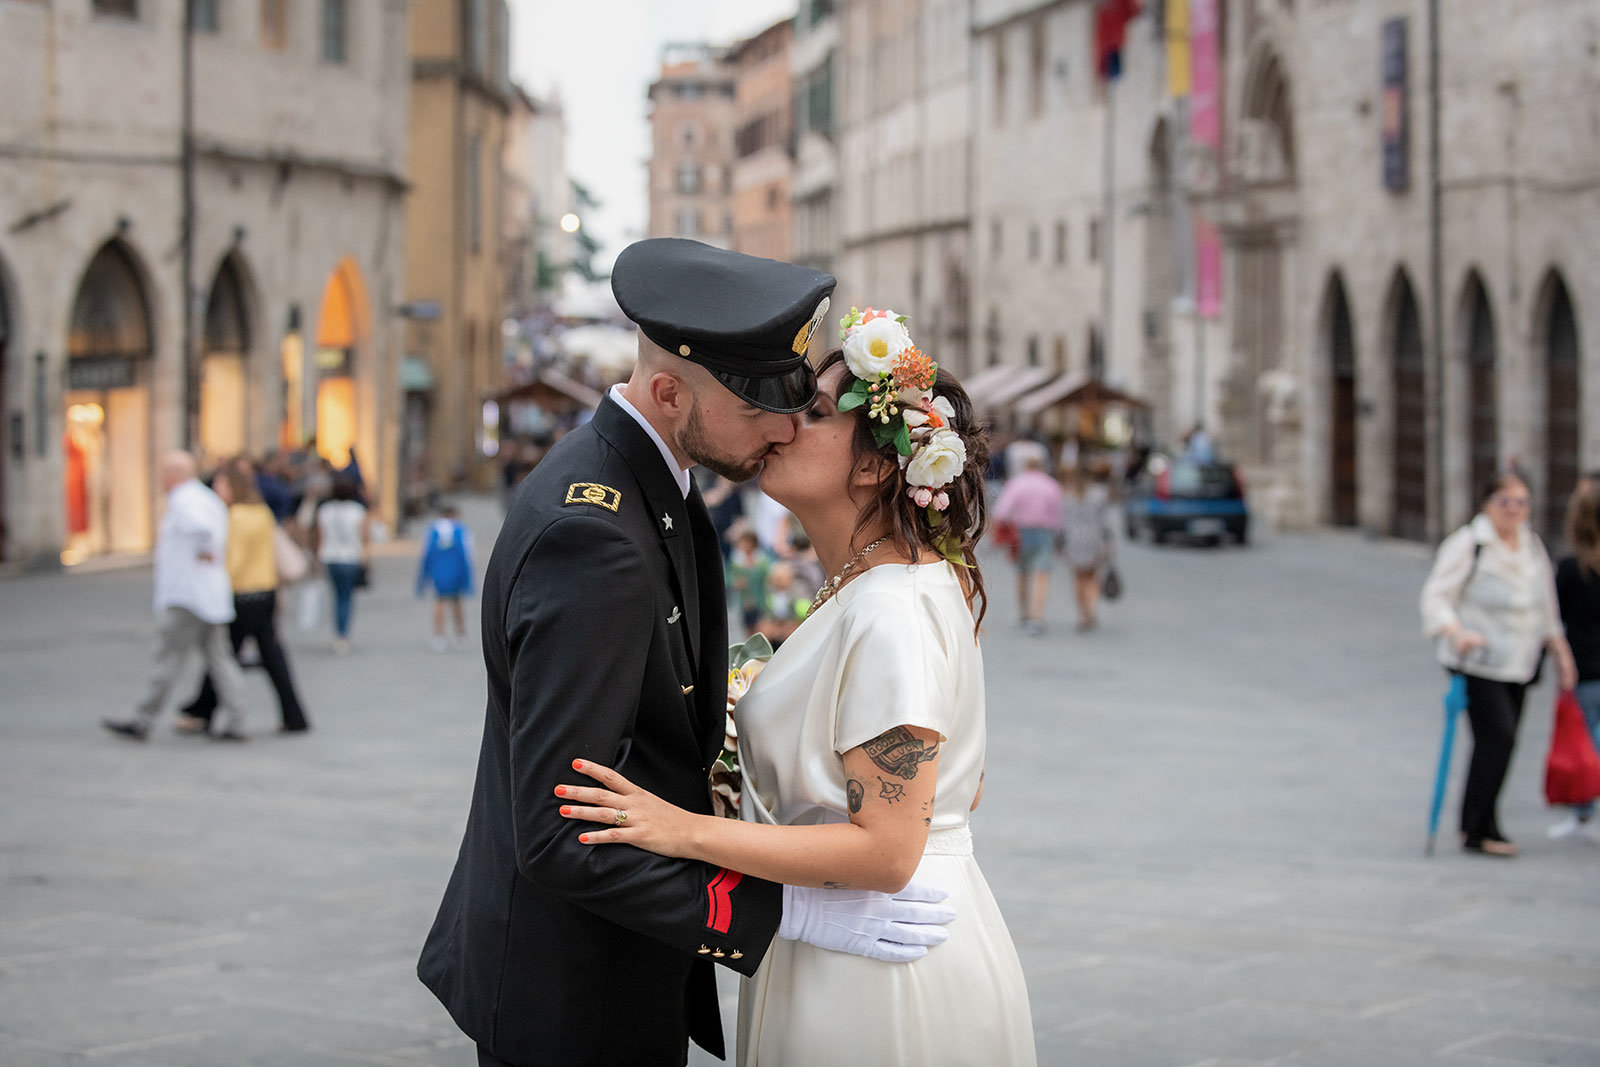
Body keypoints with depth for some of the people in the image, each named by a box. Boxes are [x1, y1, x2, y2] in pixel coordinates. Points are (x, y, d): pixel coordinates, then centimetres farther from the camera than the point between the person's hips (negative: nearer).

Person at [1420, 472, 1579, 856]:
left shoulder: (1532, 546, 13)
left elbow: (1545, 607, 24)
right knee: (1497, 736, -16)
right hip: (1478, 662, -7)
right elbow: (1436, 597, -14)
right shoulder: (1467, 544, -9)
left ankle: (1478, 827, 16)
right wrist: (1455, 631, -31)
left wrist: (1559, 649, 21)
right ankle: (1477, 828, -9)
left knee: (1499, 743, 6)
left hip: (1518, 665, 7)